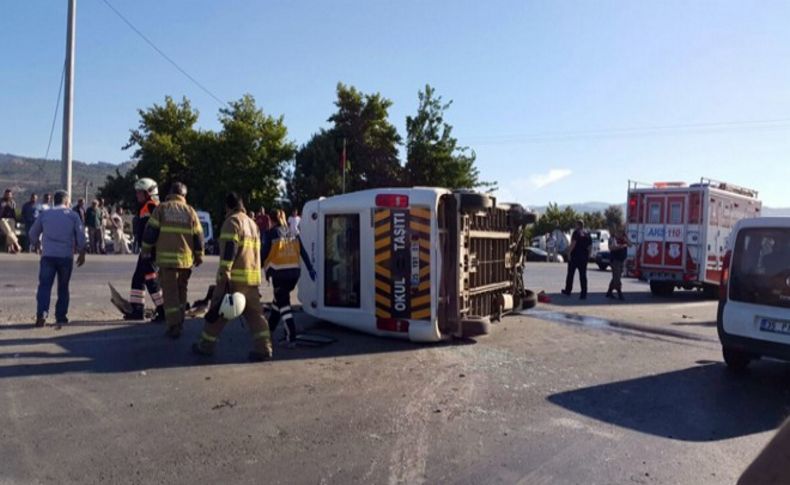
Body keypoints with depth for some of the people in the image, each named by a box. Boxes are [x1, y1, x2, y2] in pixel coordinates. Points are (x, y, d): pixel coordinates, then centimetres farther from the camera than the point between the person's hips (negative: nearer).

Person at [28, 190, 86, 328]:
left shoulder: (44, 214, 9)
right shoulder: (73, 215, 4)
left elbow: (33, 234, 17)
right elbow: (81, 237, -1)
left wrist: (40, 245, 35)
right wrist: (82, 254, 9)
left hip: (48, 256, 0)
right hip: (66, 256, 0)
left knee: (44, 286, -2)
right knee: (63, 288, 10)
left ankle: (41, 314, -20)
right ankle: (60, 318, 9)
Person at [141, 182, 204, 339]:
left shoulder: (161, 208, 1)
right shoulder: (190, 211, 6)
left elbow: (150, 231, -2)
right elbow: (198, 236, 7)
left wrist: (146, 250, 10)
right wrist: (199, 256, 16)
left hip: (166, 257, -2)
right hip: (186, 259, 3)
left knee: (170, 292, 1)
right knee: (181, 291, 18)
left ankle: (174, 326, -3)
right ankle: (180, 322, 26)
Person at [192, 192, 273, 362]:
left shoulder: (232, 221, -6)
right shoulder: (252, 223, 21)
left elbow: (229, 248, -18)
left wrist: (224, 273, -23)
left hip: (234, 276, -7)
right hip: (252, 276, 7)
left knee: (218, 310, 6)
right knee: (255, 313, 5)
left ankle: (205, 345, 18)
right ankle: (263, 348, -2)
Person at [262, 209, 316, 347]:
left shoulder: (271, 233, -3)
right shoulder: (293, 233, 10)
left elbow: (264, 254, -7)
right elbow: (303, 252, 7)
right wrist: (310, 268, 9)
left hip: (279, 274, -5)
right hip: (294, 273, 5)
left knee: (283, 303, -1)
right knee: (279, 298, 23)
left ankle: (291, 337, -8)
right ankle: (270, 328, 38)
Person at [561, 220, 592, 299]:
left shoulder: (576, 233, -8)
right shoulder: (587, 234, 10)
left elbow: (573, 243, -19)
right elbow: (590, 246, 11)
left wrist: (569, 253, -16)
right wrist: (588, 256, 15)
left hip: (575, 256, -5)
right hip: (584, 257, 5)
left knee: (570, 274, 10)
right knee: (583, 275, 3)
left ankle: (568, 290, 20)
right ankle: (584, 293, -3)